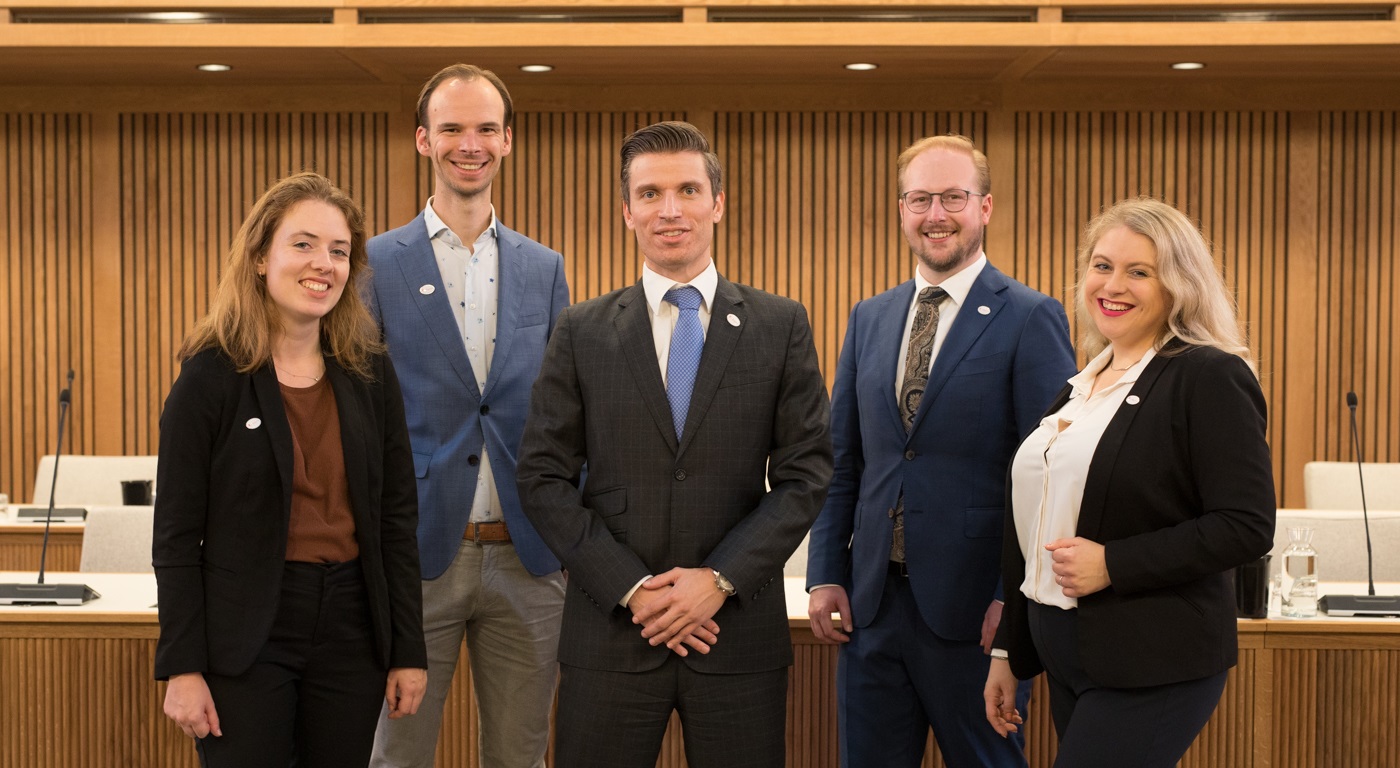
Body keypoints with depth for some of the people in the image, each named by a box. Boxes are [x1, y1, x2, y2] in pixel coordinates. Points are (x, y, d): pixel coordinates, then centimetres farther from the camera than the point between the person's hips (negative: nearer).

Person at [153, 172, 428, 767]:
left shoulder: (370, 372, 4)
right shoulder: (211, 375, -6)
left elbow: (395, 517, 6)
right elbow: (177, 535, -5)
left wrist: (409, 649, 4)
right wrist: (182, 668, -9)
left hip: (351, 629, 4)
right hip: (246, 635, -3)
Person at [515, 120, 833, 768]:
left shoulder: (781, 326, 4)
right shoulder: (581, 332, 4)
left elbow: (806, 472, 0)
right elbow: (543, 478, 0)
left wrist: (720, 579, -10)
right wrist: (631, 588, -9)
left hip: (739, 629, 0)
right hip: (611, 631, 0)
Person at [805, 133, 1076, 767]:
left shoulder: (1030, 319, -6)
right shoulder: (869, 319, 11)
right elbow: (842, 460, 12)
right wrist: (825, 576, 6)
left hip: (973, 608, -5)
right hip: (871, 602, 5)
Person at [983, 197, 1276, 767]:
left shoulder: (1210, 378, -9)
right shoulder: (1083, 384, 13)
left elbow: (1247, 527, -16)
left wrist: (1111, 564, -20)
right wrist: (1010, 653, 18)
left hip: (1150, 669, -7)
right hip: (1064, 657, 7)